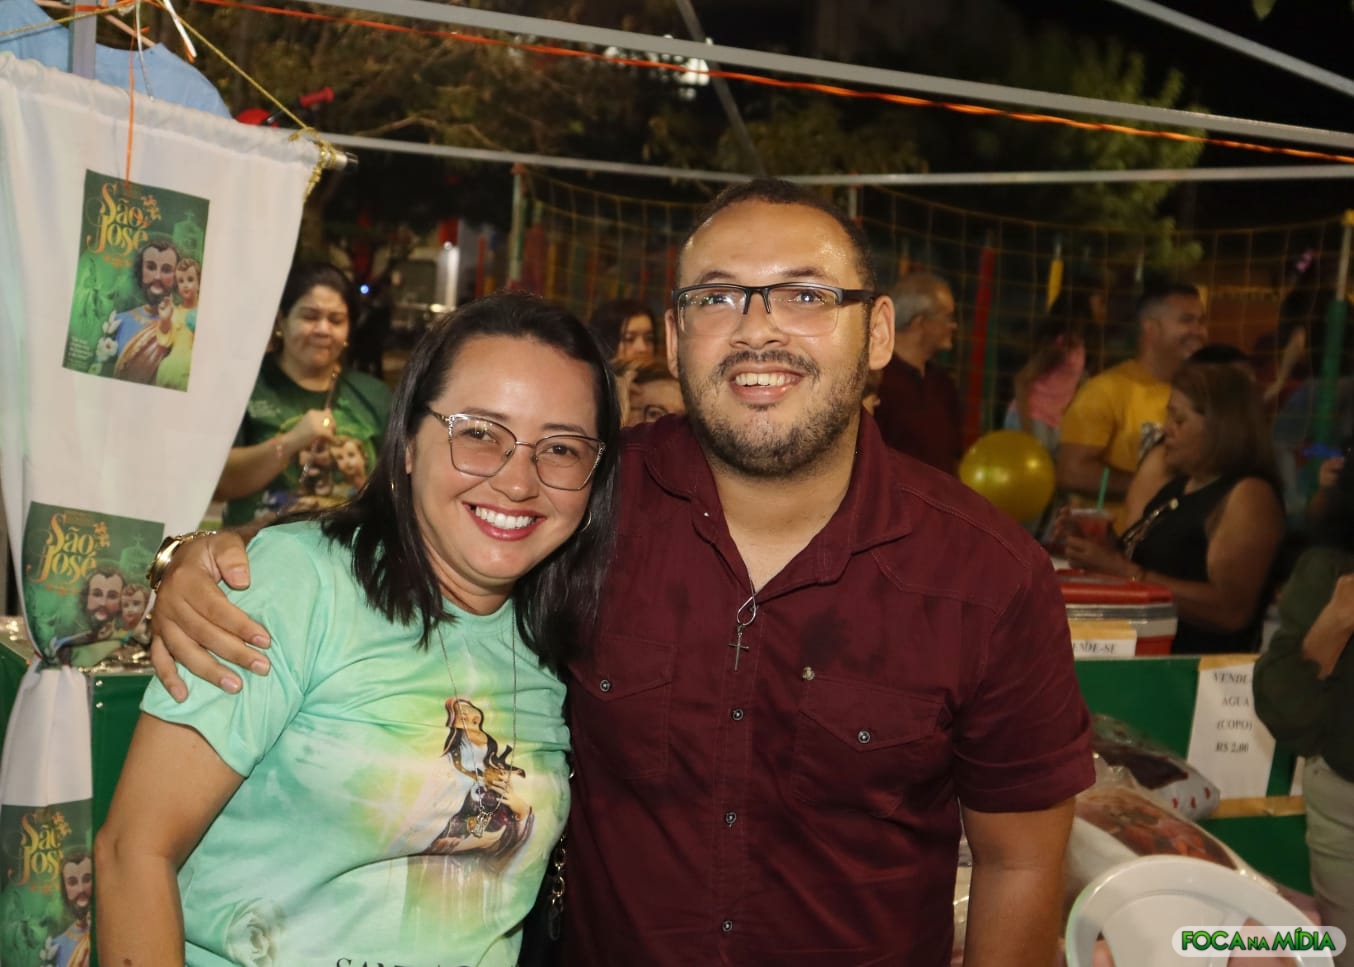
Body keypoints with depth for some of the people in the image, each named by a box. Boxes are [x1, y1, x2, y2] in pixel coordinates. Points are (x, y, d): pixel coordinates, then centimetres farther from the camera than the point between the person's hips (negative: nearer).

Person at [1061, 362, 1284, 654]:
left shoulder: (1248, 495, -9)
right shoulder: (1178, 485, 16)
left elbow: (1233, 611, -18)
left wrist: (1123, 571, -19)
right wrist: (1106, 552, 1)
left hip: (1198, 666, -7)